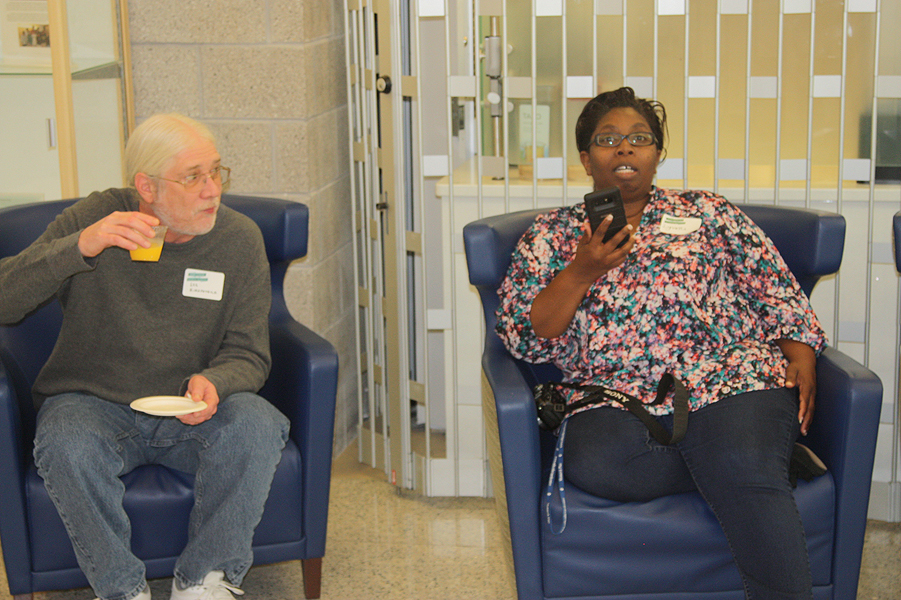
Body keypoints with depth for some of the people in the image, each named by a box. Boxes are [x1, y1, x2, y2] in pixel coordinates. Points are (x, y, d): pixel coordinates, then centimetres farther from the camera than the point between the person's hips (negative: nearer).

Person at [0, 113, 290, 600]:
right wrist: (80, 247, -32)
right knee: (66, 445, -34)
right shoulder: (92, 218, -9)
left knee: (258, 426, -29)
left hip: (191, 414, 2)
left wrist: (212, 384, -25)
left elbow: (248, 355, 0)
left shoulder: (239, 239, -3)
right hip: (93, 407, -1)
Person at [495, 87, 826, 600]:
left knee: (742, 460, -33)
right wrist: (582, 273, -7)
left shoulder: (709, 212, 19)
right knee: (593, 462, -33)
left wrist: (801, 355, -1)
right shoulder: (552, 234, 16)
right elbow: (525, 339, 6)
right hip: (615, 399, 1)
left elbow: (779, 292, 17)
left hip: (731, 381, 0)